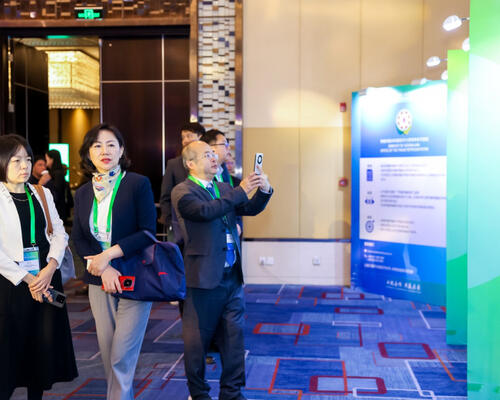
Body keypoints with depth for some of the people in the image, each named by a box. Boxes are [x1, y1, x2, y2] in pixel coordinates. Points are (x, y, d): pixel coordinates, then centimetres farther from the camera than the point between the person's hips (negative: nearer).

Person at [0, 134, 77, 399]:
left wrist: (50, 268, -11)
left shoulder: (42, 194, 11)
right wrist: (27, 279, -13)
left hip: (47, 279, 4)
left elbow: (59, 233, 5)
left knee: (44, 345, 7)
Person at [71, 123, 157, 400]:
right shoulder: (83, 193, 9)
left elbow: (147, 232, -11)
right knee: (108, 356, 10)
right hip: (99, 282, 5)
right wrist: (103, 269, -11)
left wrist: (108, 255, -17)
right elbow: (78, 239, 5)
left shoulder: (138, 184, -6)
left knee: (122, 356, -5)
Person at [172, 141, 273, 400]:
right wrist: (241, 191, -23)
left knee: (233, 337, 11)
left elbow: (250, 209, 10)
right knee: (197, 340, 7)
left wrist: (264, 191, -9)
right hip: (203, 278, -6)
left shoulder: (223, 189, 14)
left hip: (232, 276, 6)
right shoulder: (182, 192, -7)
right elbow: (206, 211, -24)